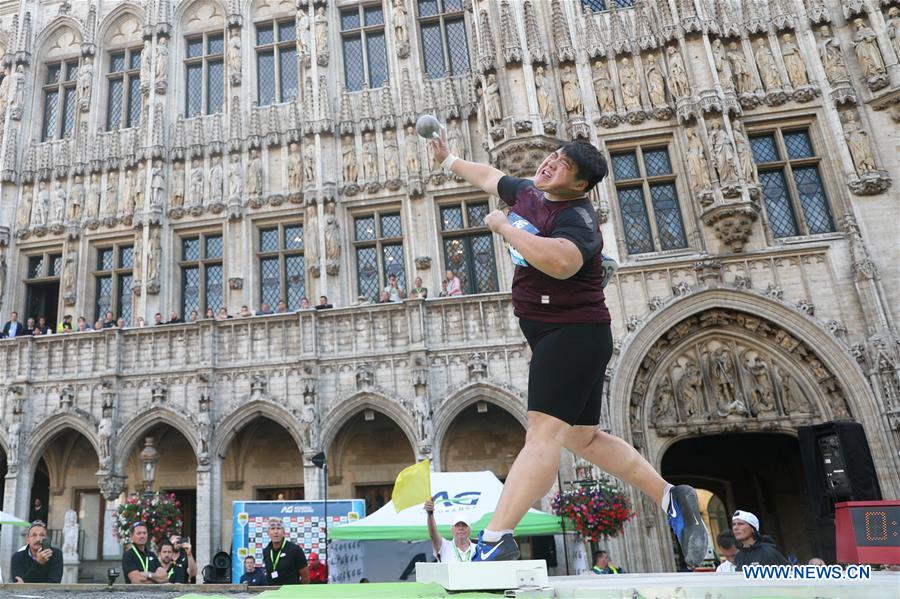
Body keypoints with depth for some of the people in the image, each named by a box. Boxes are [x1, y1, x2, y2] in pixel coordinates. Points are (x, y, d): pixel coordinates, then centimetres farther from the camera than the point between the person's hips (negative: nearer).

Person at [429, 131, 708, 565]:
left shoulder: (577, 218, -16)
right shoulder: (529, 193, 12)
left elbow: (560, 262, -39)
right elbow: (491, 177, 32)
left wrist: (503, 227, -25)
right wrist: (449, 161, 45)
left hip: (572, 333, -10)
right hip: (556, 335, 10)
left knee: (545, 434, -19)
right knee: (584, 438, 15)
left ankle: (495, 540, -25)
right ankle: (670, 498, 22)